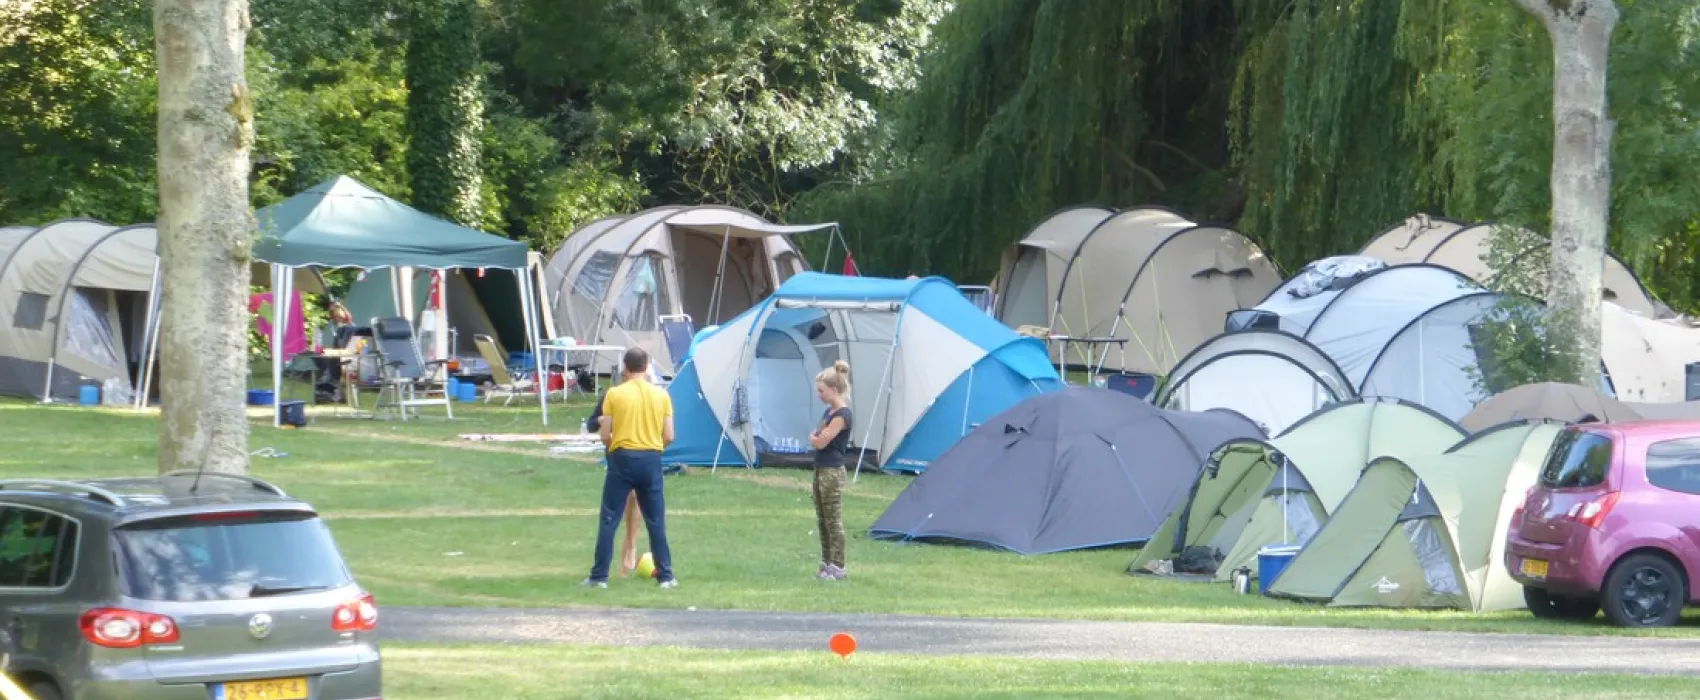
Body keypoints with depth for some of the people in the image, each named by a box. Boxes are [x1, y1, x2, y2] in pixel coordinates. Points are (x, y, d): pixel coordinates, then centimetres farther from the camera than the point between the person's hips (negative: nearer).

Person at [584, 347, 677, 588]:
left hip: (622, 459, -2)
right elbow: (668, 436, 3)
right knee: (656, 521, 9)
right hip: (651, 460, 2)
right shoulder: (661, 395, 2)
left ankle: (599, 576, 1)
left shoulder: (614, 394, -5)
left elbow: (604, 435, -5)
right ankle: (666, 576, 10)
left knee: (609, 520, 3)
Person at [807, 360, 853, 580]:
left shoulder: (842, 415, -16)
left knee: (834, 520, -5)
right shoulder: (829, 412, 14)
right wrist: (816, 438, -5)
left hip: (832, 472, -10)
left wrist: (814, 438, 0)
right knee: (822, 520, 13)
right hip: (821, 470, 10)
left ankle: (838, 567, -2)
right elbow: (816, 438, 15)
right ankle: (827, 563, 20)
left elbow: (820, 442, -19)